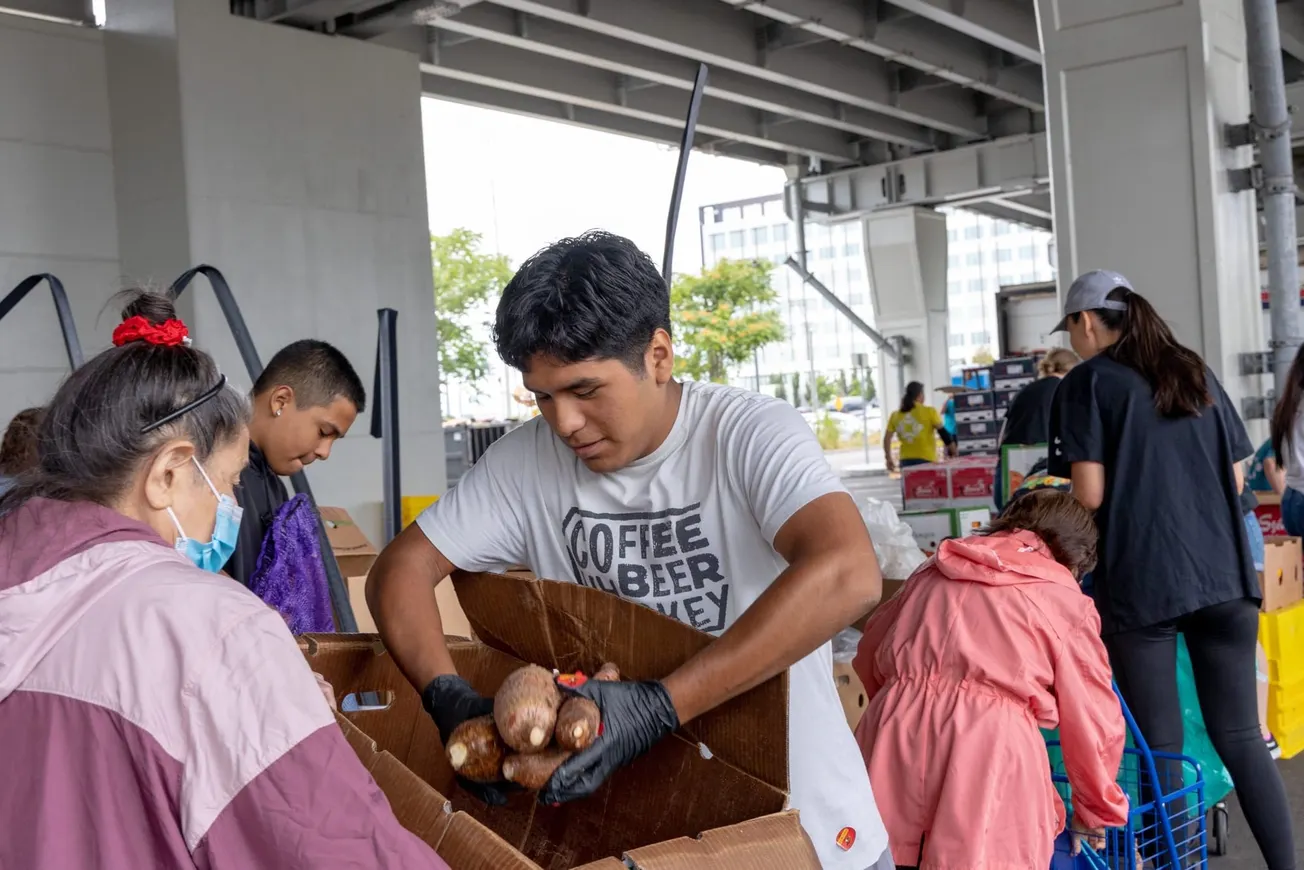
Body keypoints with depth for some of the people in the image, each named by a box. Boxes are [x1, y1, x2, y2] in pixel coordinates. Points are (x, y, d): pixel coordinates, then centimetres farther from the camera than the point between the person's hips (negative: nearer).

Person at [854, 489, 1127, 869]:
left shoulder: (934, 570, 22)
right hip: (987, 757, -4)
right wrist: (1097, 811, 26)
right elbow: (1091, 723, 11)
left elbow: (869, 656, 31)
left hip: (895, 736, 5)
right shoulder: (1066, 601, 9)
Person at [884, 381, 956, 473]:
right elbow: (943, 433, -6)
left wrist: (888, 458, 13)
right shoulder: (929, 411, -5)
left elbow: (887, 438, 4)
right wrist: (954, 453, 3)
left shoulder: (895, 415, 6)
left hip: (906, 461, 4)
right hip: (926, 460, -4)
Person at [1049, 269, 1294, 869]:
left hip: (1141, 582, -5)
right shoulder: (1197, 375, 15)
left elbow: (1090, 495, -9)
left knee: (1161, 746, 4)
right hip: (1224, 574, 5)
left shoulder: (1087, 382, -2)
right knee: (1240, 736, 11)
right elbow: (1235, 481, 16)